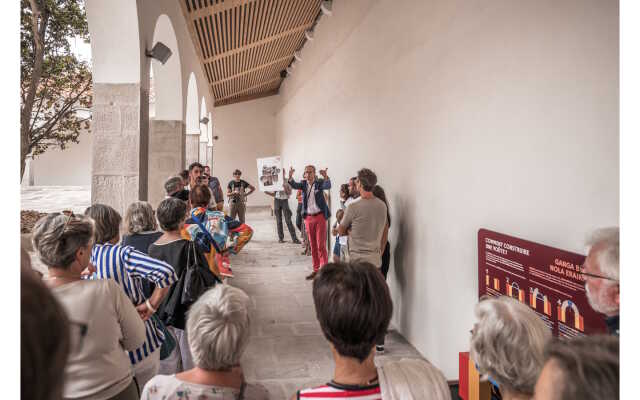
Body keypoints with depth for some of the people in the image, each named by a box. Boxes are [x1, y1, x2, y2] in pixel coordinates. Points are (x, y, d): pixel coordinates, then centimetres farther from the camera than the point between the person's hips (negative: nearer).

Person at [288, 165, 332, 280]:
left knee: (321, 245, -5)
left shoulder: (319, 183, -4)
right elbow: (294, 185, -13)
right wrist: (290, 176, -34)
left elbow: (328, 186, -24)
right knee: (313, 245, 10)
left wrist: (325, 176, -45)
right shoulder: (303, 184, 5)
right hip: (308, 217, 4)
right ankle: (316, 270, 18)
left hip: (320, 216, -4)